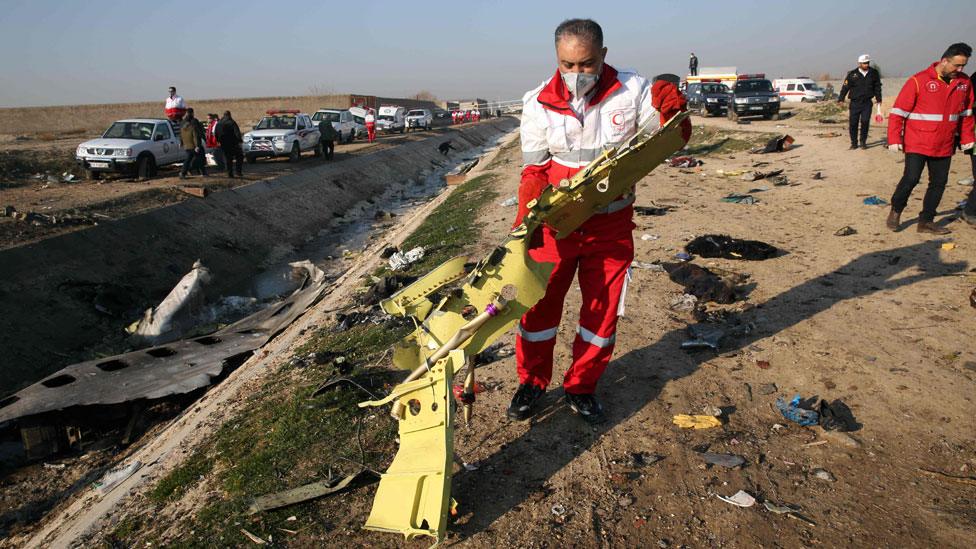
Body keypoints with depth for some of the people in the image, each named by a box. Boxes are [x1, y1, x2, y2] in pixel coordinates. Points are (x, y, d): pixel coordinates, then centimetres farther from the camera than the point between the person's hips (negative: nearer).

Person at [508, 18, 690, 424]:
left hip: (611, 223, 1)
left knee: (603, 309, 10)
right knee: (539, 303, 7)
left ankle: (581, 387, 32)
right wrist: (527, 215, -19)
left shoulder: (632, 90, -7)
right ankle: (532, 382, 30)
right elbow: (535, 169, -3)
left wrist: (672, 112, -25)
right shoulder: (539, 104, -7)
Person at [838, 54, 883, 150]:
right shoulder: (852, 74, -3)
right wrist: (841, 99, -5)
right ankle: (854, 143, 13)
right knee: (853, 123, 0)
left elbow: (877, 86, 15)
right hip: (855, 102, -1)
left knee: (865, 121, -8)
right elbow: (845, 87, 0)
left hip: (867, 102, 1)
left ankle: (863, 142, 7)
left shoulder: (874, 73, 5)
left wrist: (878, 99, 17)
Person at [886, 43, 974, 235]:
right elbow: (898, 111, -11)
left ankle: (926, 221, 17)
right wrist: (894, 139, -15)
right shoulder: (919, 81, -10)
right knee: (911, 178, -12)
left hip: (944, 146, 6)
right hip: (917, 144, -5)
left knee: (939, 182, 7)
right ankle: (895, 211, 12)